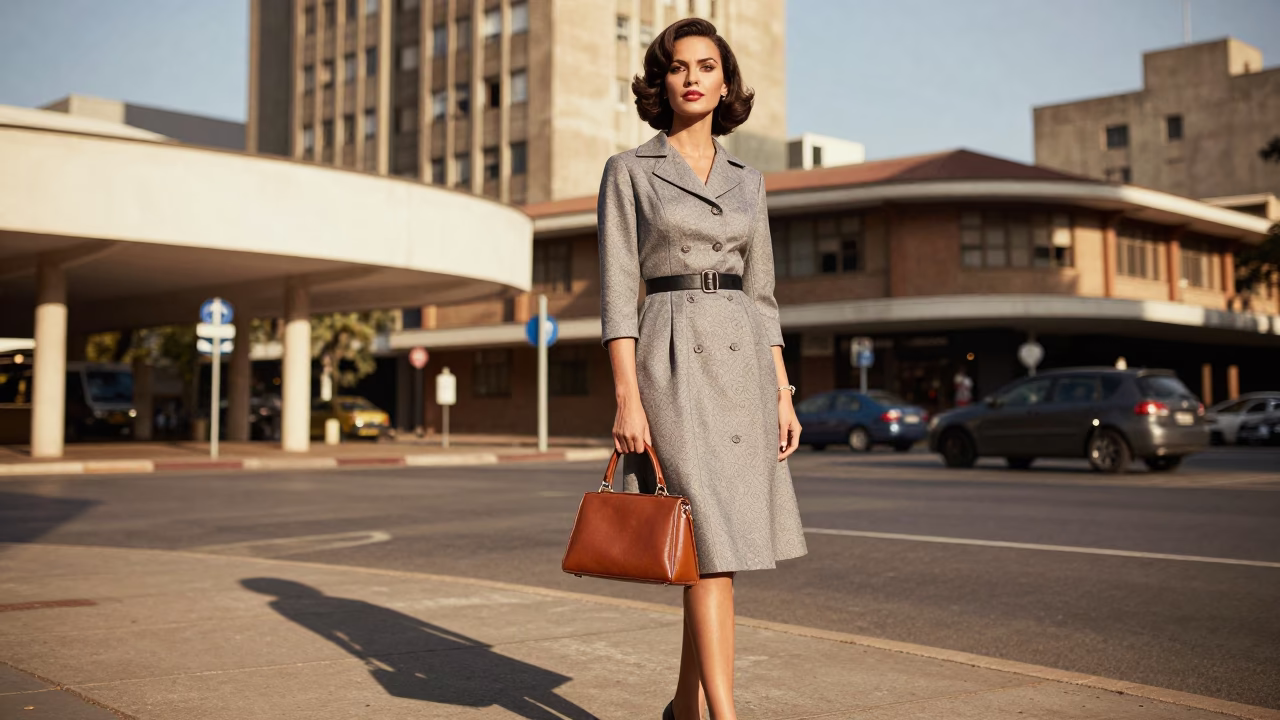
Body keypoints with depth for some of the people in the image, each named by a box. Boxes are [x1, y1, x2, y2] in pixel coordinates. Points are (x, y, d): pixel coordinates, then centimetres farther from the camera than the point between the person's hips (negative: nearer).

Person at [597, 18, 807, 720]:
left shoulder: (746, 179, 15)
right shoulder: (628, 171, 2)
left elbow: (761, 292, 14)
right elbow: (617, 290, -4)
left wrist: (783, 394, 8)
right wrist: (626, 397, -13)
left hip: (743, 358, 5)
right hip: (673, 359, -5)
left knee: (722, 546, 7)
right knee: (710, 543, -13)